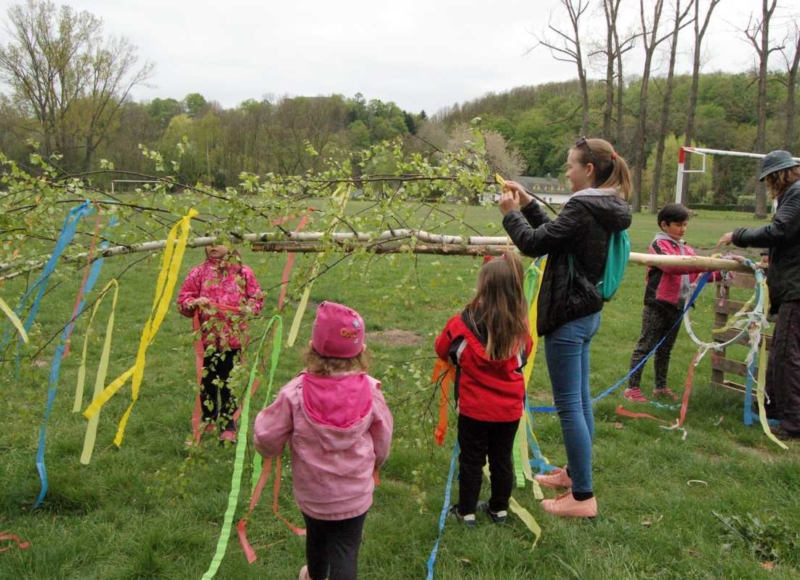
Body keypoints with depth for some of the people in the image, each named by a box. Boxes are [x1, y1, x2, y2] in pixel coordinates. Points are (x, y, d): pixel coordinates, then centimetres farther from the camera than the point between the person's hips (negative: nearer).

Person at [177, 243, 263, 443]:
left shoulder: (242, 272, 2)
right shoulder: (198, 273, 3)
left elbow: (257, 296, 6)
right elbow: (183, 300, 4)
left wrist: (250, 308, -14)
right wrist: (194, 303, -17)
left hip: (233, 337, -1)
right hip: (207, 336, 1)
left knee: (229, 381, 5)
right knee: (207, 379, 12)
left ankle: (228, 426, 17)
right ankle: (208, 421, 31)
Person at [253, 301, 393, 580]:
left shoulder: (295, 393, -22)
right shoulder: (370, 390, -17)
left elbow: (267, 440, -15)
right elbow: (382, 440, -2)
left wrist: (262, 419, 8)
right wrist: (373, 464, 19)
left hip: (311, 492, 2)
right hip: (355, 493, -2)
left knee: (317, 537, 28)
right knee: (345, 551, 8)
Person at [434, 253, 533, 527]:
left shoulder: (465, 322, -18)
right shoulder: (520, 325, -11)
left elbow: (442, 348, 0)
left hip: (475, 408, -2)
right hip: (510, 408, 3)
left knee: (471, 459, 12)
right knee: (502, 458, 18)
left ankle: (466, 511, 23)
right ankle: (499, 508, 31)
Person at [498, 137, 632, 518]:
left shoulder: (582, 207, -21)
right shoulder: (607, 208, 9)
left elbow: (534, 244, -18)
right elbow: (556, 234, 17)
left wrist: (510, 213, -3)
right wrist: (528, 205, 12)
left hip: (568, 317, -10)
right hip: (588, 312, 10)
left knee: (569, 405, -2)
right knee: (580, 400, 20)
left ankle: (583, 496, 6)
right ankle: (574, 472, 35)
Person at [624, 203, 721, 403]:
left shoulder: (686, 248, 14)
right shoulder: (659, 244, -10)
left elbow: (696, 273, 12)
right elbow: (672, 266, -26)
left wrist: (720, 272, -2)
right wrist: (704, 264, -33)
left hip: (677, 306, 8)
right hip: (657, 305, -7)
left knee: (665, 349, 16)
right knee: (645, 346, -2)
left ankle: (660, 387, 27)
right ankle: (632, 388, 3)